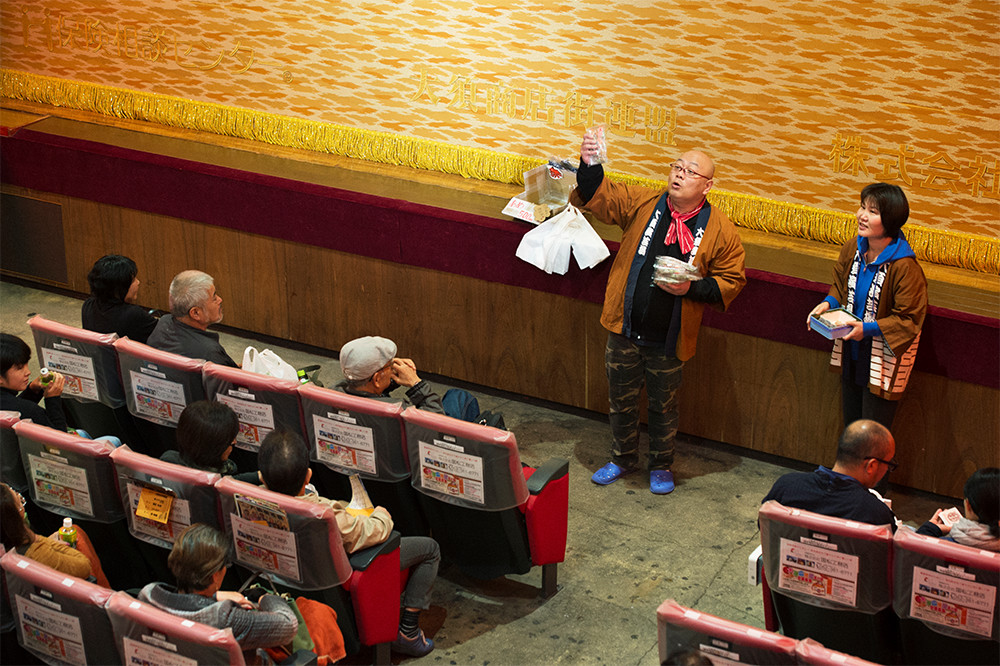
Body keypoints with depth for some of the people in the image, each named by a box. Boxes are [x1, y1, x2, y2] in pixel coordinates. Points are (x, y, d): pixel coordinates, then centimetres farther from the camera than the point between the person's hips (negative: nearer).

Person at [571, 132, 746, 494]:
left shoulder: (720, 230, -6)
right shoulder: (642, 203, -2)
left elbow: (732, 280, -1)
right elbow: (598, 196, -5)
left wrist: (692, 288, -17)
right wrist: (589, 165, -26)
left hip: (668, 340, -2)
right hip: (624, 329, 2)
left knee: (663, 404, 14)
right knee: (621, 399, 16)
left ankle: (661, 465, 36)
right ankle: (623, 458, 39)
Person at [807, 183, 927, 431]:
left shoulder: (905, 267, -26)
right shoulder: (852, 249, -5)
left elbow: (909, 320, -20)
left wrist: (868, 329, -26)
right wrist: (828, 304, -5)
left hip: (883, 362, -7)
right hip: (851, 354, 7)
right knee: (851, 426, 22)